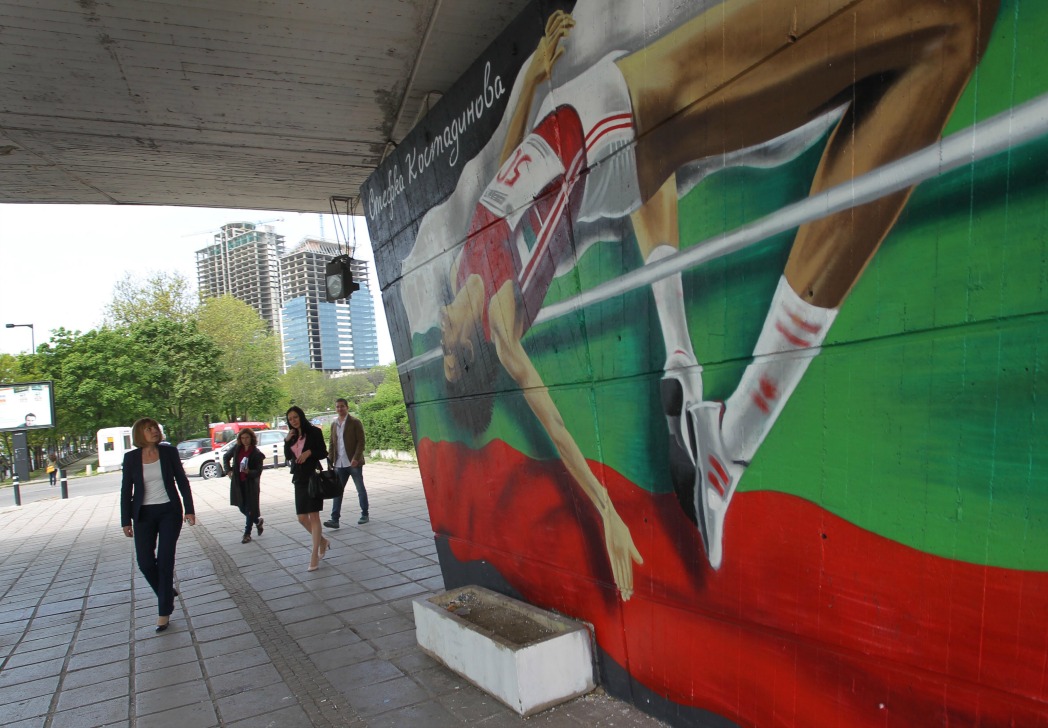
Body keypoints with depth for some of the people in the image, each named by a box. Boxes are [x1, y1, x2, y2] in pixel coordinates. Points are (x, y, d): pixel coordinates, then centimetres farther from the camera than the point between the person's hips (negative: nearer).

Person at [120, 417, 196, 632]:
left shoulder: (169, 452, -2)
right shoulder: (131, 457, 0)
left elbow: (182, 481, 2)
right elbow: (126, 490, 4)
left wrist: (189, 509, -3)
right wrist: (126, 521, 2)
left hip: (169, 511, -1)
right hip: (144, 515, 1)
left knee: (165, 561, -2)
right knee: (145, 562, -2)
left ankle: (164, 612, 8)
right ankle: (168, 593, 27)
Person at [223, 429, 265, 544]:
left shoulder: (257, 453, -11)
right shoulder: (236, 448, 0)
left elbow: (258, 472, -12)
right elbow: (226, 457, 19)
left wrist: (248, 472, -31)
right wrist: (229, 470, 10)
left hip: (251, 483, -4)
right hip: (238, 483, 4)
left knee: (250, 508, 1)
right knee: (242, 507, 9)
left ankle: (247, 534, 13)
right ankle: (258, 521, 35)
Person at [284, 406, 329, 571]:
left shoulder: (314, 431, -6)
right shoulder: (292, 435, 10)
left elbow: (323, 453, -4)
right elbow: (287, 456, 8)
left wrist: (309, 452, -20)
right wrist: (287, 441, -5)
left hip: (313, 476, -6)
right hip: (299, 478, 6)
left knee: (313, 515, -6)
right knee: (302, 518, 6)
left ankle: (315, 556, -3)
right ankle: (322, 541, 28)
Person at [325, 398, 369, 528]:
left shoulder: (355, 422, -5)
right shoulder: (334, 424, 11)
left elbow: (361, 441, -10)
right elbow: (332, 443, 15)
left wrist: (356, 458, -20)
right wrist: (330, 460, 4)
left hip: (354, 463, -5)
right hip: (339, 464, 5)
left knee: (360, 489, 7)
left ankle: (364, 515, 19)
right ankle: (335, 519, -1)